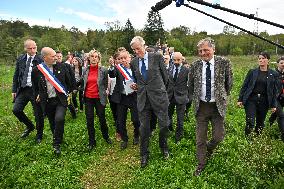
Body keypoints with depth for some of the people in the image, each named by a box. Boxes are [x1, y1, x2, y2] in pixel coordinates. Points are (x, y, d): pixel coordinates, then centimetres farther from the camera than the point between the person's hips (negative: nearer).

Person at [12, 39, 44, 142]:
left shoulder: (41, 60, -9)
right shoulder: (20, 59, 6)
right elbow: (16, 75, 12)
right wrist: (14, 90, 9)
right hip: (23, 90, 5)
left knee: (38, 114, 5)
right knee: (16, 110, 1)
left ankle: (39, 135, 27)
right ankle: (30, 126, 27)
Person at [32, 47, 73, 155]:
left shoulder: (61, 67, -3)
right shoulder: (36, 70, -5)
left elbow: (68, 81, 11)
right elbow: (35, 86, 13)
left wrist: (69, 93, 12)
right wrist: (38, 96, 10)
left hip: (61, 99, -1)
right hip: (47, 102, 1)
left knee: (59, 119, -22)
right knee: (52, 123, 12)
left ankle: (57, 144, -4)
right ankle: (57, 140, 36)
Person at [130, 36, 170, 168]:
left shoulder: (157, 57, -2)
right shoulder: (133, 62, 8)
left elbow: (165, 75, 7)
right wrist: (135, 86, 2)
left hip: (159, 97, -2)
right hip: (142, 98, 2)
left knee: (164, 125, 7)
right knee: (144, 127, 7)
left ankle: (164, 148, 35)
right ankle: (144, 155, 25)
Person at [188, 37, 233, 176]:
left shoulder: (224, 63, -6)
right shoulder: (195, 65, -2)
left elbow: (229, 83, 6)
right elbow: (190, 86, 11)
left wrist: (222, 97, 10)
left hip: (218, 106, 0)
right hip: (201, 106, 1)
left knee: (218, 136, 4)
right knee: (200, 138, 8)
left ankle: (209, 147, 39)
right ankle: (201, 164, 27)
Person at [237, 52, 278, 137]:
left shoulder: (273, 74, 3)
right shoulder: (252, 72, 2)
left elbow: (275, 91, 6)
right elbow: (244, 86, 3)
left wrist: (274, 105, 3)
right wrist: (240, 99, -1)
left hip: (264, 101, 2)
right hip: (251, 100, -1)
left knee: (260, 123, 12)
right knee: (250, 122, -9)